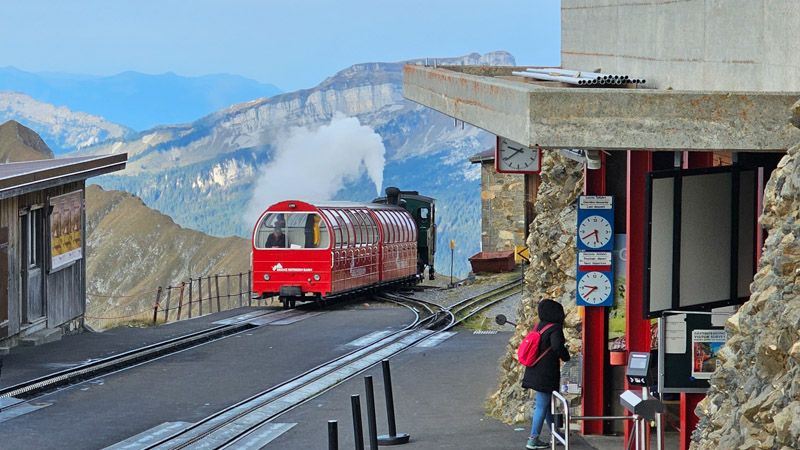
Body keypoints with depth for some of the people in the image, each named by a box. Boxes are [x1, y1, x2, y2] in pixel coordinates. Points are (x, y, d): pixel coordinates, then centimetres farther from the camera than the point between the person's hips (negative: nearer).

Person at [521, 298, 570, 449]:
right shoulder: (555, 329, -17)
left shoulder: (539, 326, 8)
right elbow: (557, 346, -32)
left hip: (535, 372, 9)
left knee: (546, 404, 18)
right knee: (542, 406, -2)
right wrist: (565, 356, -12)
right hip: (546, 374, -9)